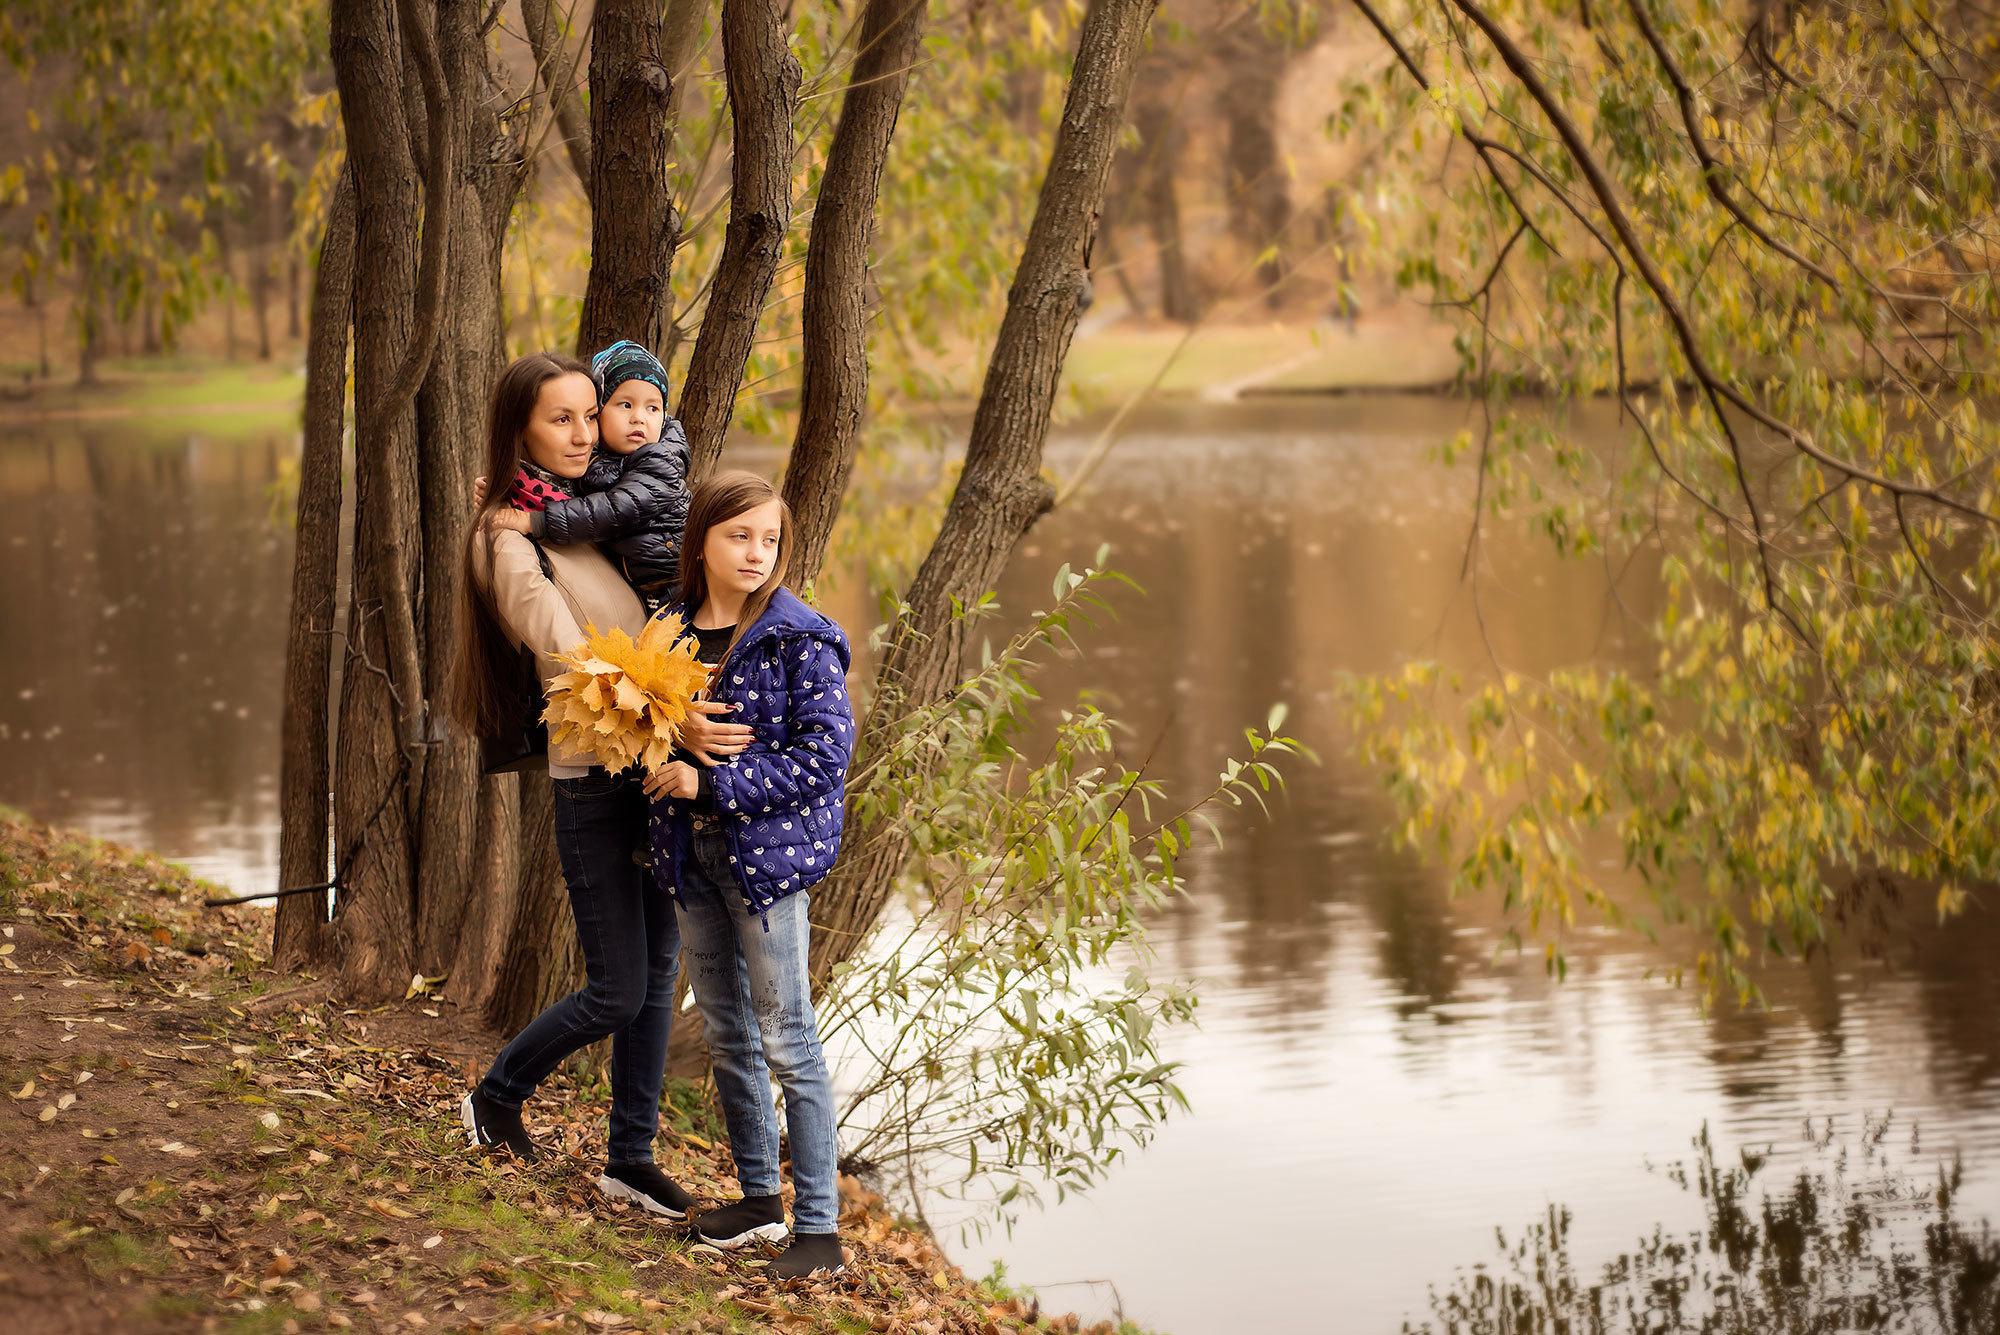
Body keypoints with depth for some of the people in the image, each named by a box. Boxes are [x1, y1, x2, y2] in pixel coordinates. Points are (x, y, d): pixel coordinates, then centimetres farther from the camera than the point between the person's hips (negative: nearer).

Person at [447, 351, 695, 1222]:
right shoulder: (508, 537, -13)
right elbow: (572, 658, -26)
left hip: (651, 772, 7)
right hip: (592, 783, -7)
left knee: (659, 973, 10)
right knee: (618, 993, -1)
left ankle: (631, 1158, 20)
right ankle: (496, 1096, 23)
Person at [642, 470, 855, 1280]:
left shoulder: (799, 640, -12)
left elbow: (825, 751, -18)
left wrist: (713, 782, -19)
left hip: (767, 854, -6)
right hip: (691, 852, 7)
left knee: (787, 1041, -4)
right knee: (727, 1036, 15)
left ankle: (819, 1228, 2)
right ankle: (760, 1197, 29)